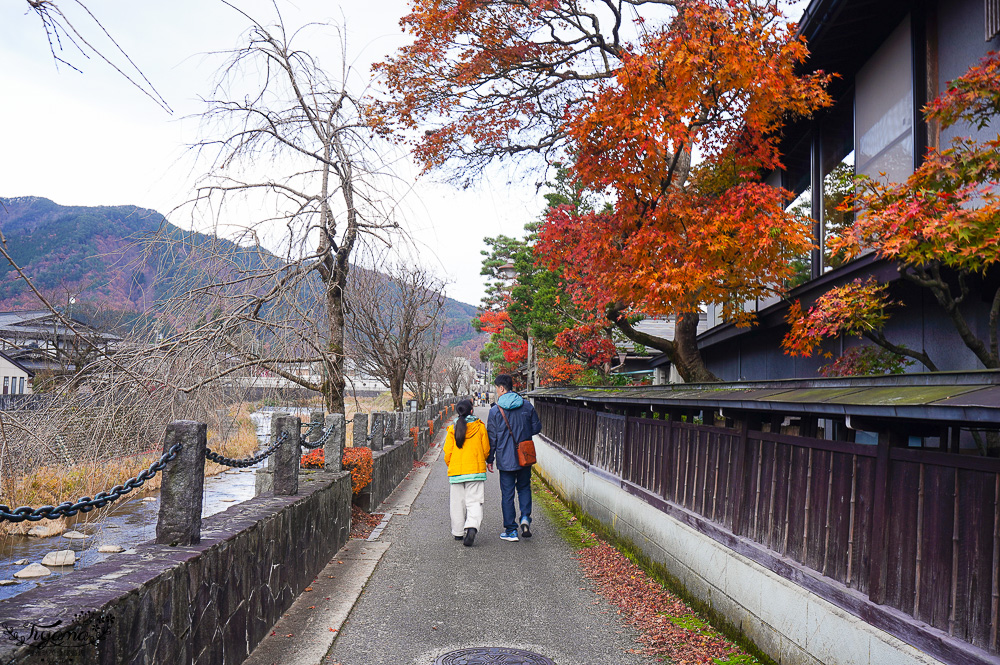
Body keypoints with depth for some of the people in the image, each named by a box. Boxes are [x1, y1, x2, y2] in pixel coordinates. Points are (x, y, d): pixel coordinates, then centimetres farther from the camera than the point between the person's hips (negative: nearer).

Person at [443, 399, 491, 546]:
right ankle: (472, 527, -23)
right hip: (476, 469, -1)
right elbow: (486, 449, 3)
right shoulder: (479, 426, -1)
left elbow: (448, 452, 0)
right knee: (474, 501, 0)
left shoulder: (452, 429, -1)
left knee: (458, 503, 12)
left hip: (456, 470, 1)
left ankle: (458, 532, 21)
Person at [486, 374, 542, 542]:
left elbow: (492, 438, -5)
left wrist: (489, 460, 5)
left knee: (507, 494, 6)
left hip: (505, 459, -3)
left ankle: (511, 531, 11)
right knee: (524, 487, 21)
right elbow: (536, 427, 6)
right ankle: (525, 517, 1)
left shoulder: (495, 410, -9)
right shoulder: (527, 406, -1)